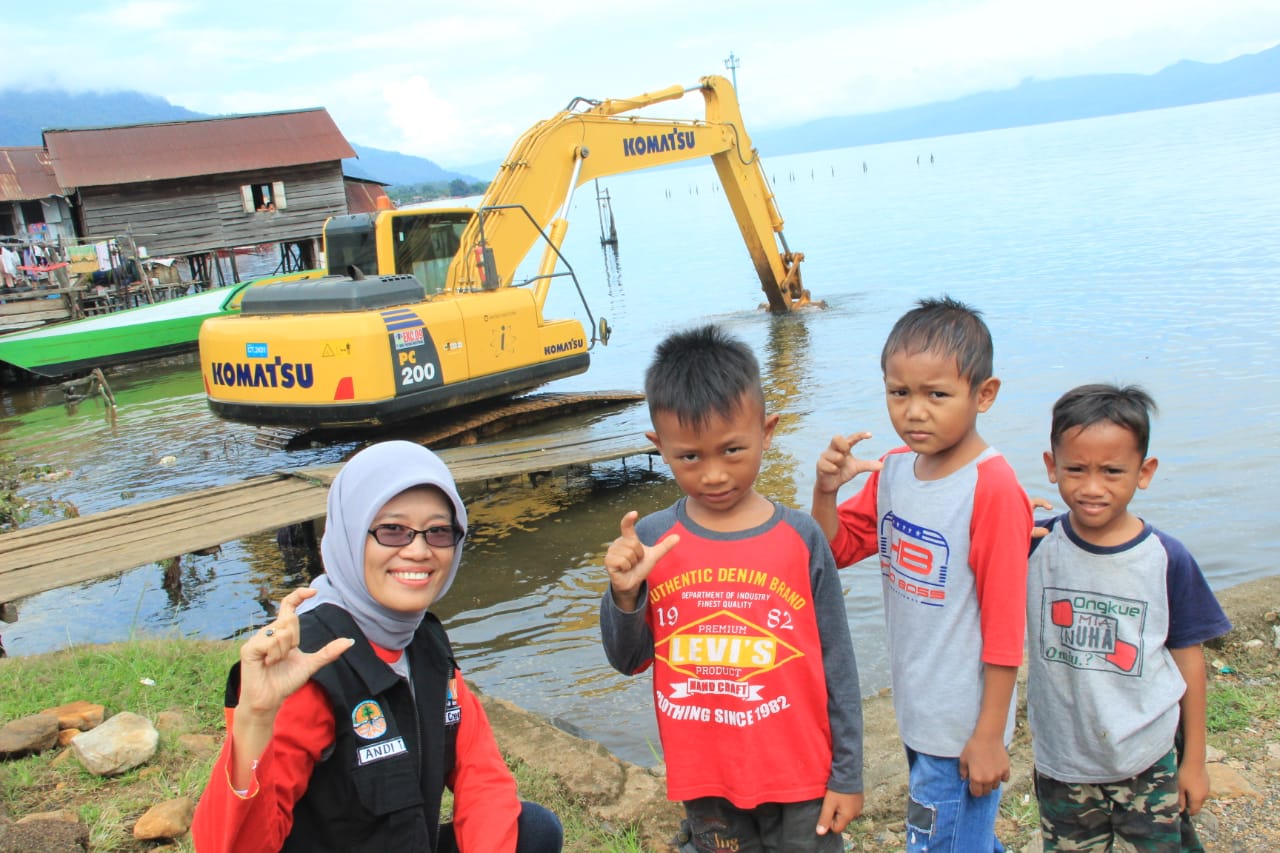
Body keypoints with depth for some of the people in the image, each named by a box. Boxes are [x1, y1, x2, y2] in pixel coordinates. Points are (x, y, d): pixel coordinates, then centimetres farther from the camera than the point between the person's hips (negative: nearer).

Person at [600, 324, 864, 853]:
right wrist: (624, 594, -17)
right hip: (704, 782, 2)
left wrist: (847, 774, -1)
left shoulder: (799, 538, -11)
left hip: (799, 775, -1)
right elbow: (628, 661, 1)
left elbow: (837, 664, -4)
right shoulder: (651, 541, -7)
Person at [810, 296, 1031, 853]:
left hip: (963, 723, -7)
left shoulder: (992, 488, -22)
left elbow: (1005, 623, -19)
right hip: (916, 709, 7)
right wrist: (825, 490, -11)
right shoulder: (892, 470, 0)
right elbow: (837, 549, 9)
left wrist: (990, 735, -15)